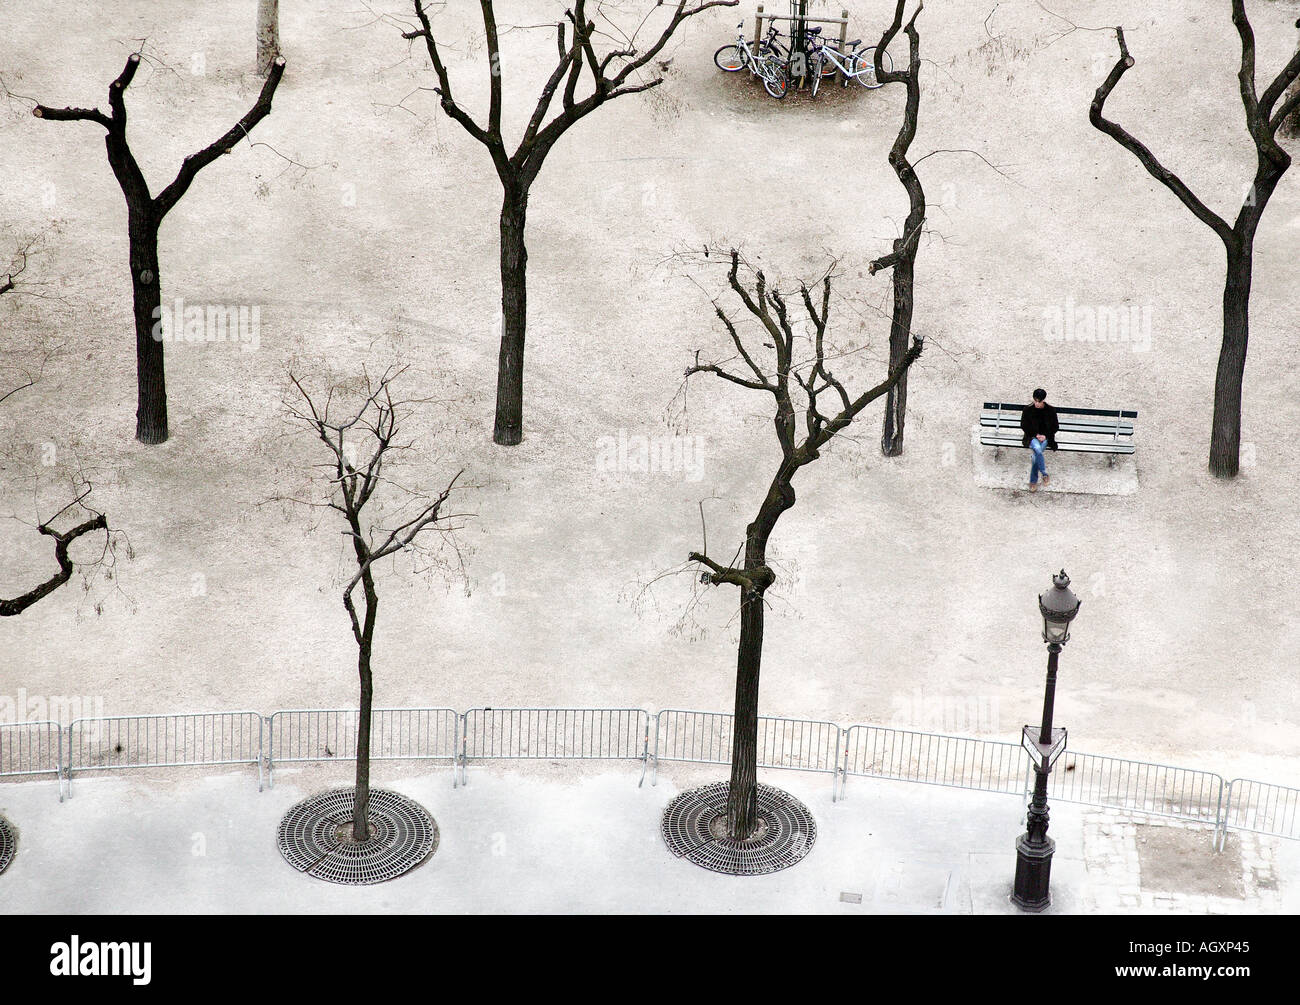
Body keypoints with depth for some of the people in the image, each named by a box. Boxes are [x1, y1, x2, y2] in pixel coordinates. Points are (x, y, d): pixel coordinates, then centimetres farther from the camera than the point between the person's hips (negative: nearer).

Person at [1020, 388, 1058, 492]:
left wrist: (1045, 436, -9)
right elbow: (1024, 426, 3)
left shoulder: (1050, 411, 1)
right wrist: (1036, 435, -9)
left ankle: (1033, 481, -19)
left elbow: (1055, 427, 7)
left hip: (1046, 437, 0)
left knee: (1035, 455, -29)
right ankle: (1044, 474, -27)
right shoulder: (1028, 410, -1)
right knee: (1037, 448, -36)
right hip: (1032, 437, 0)